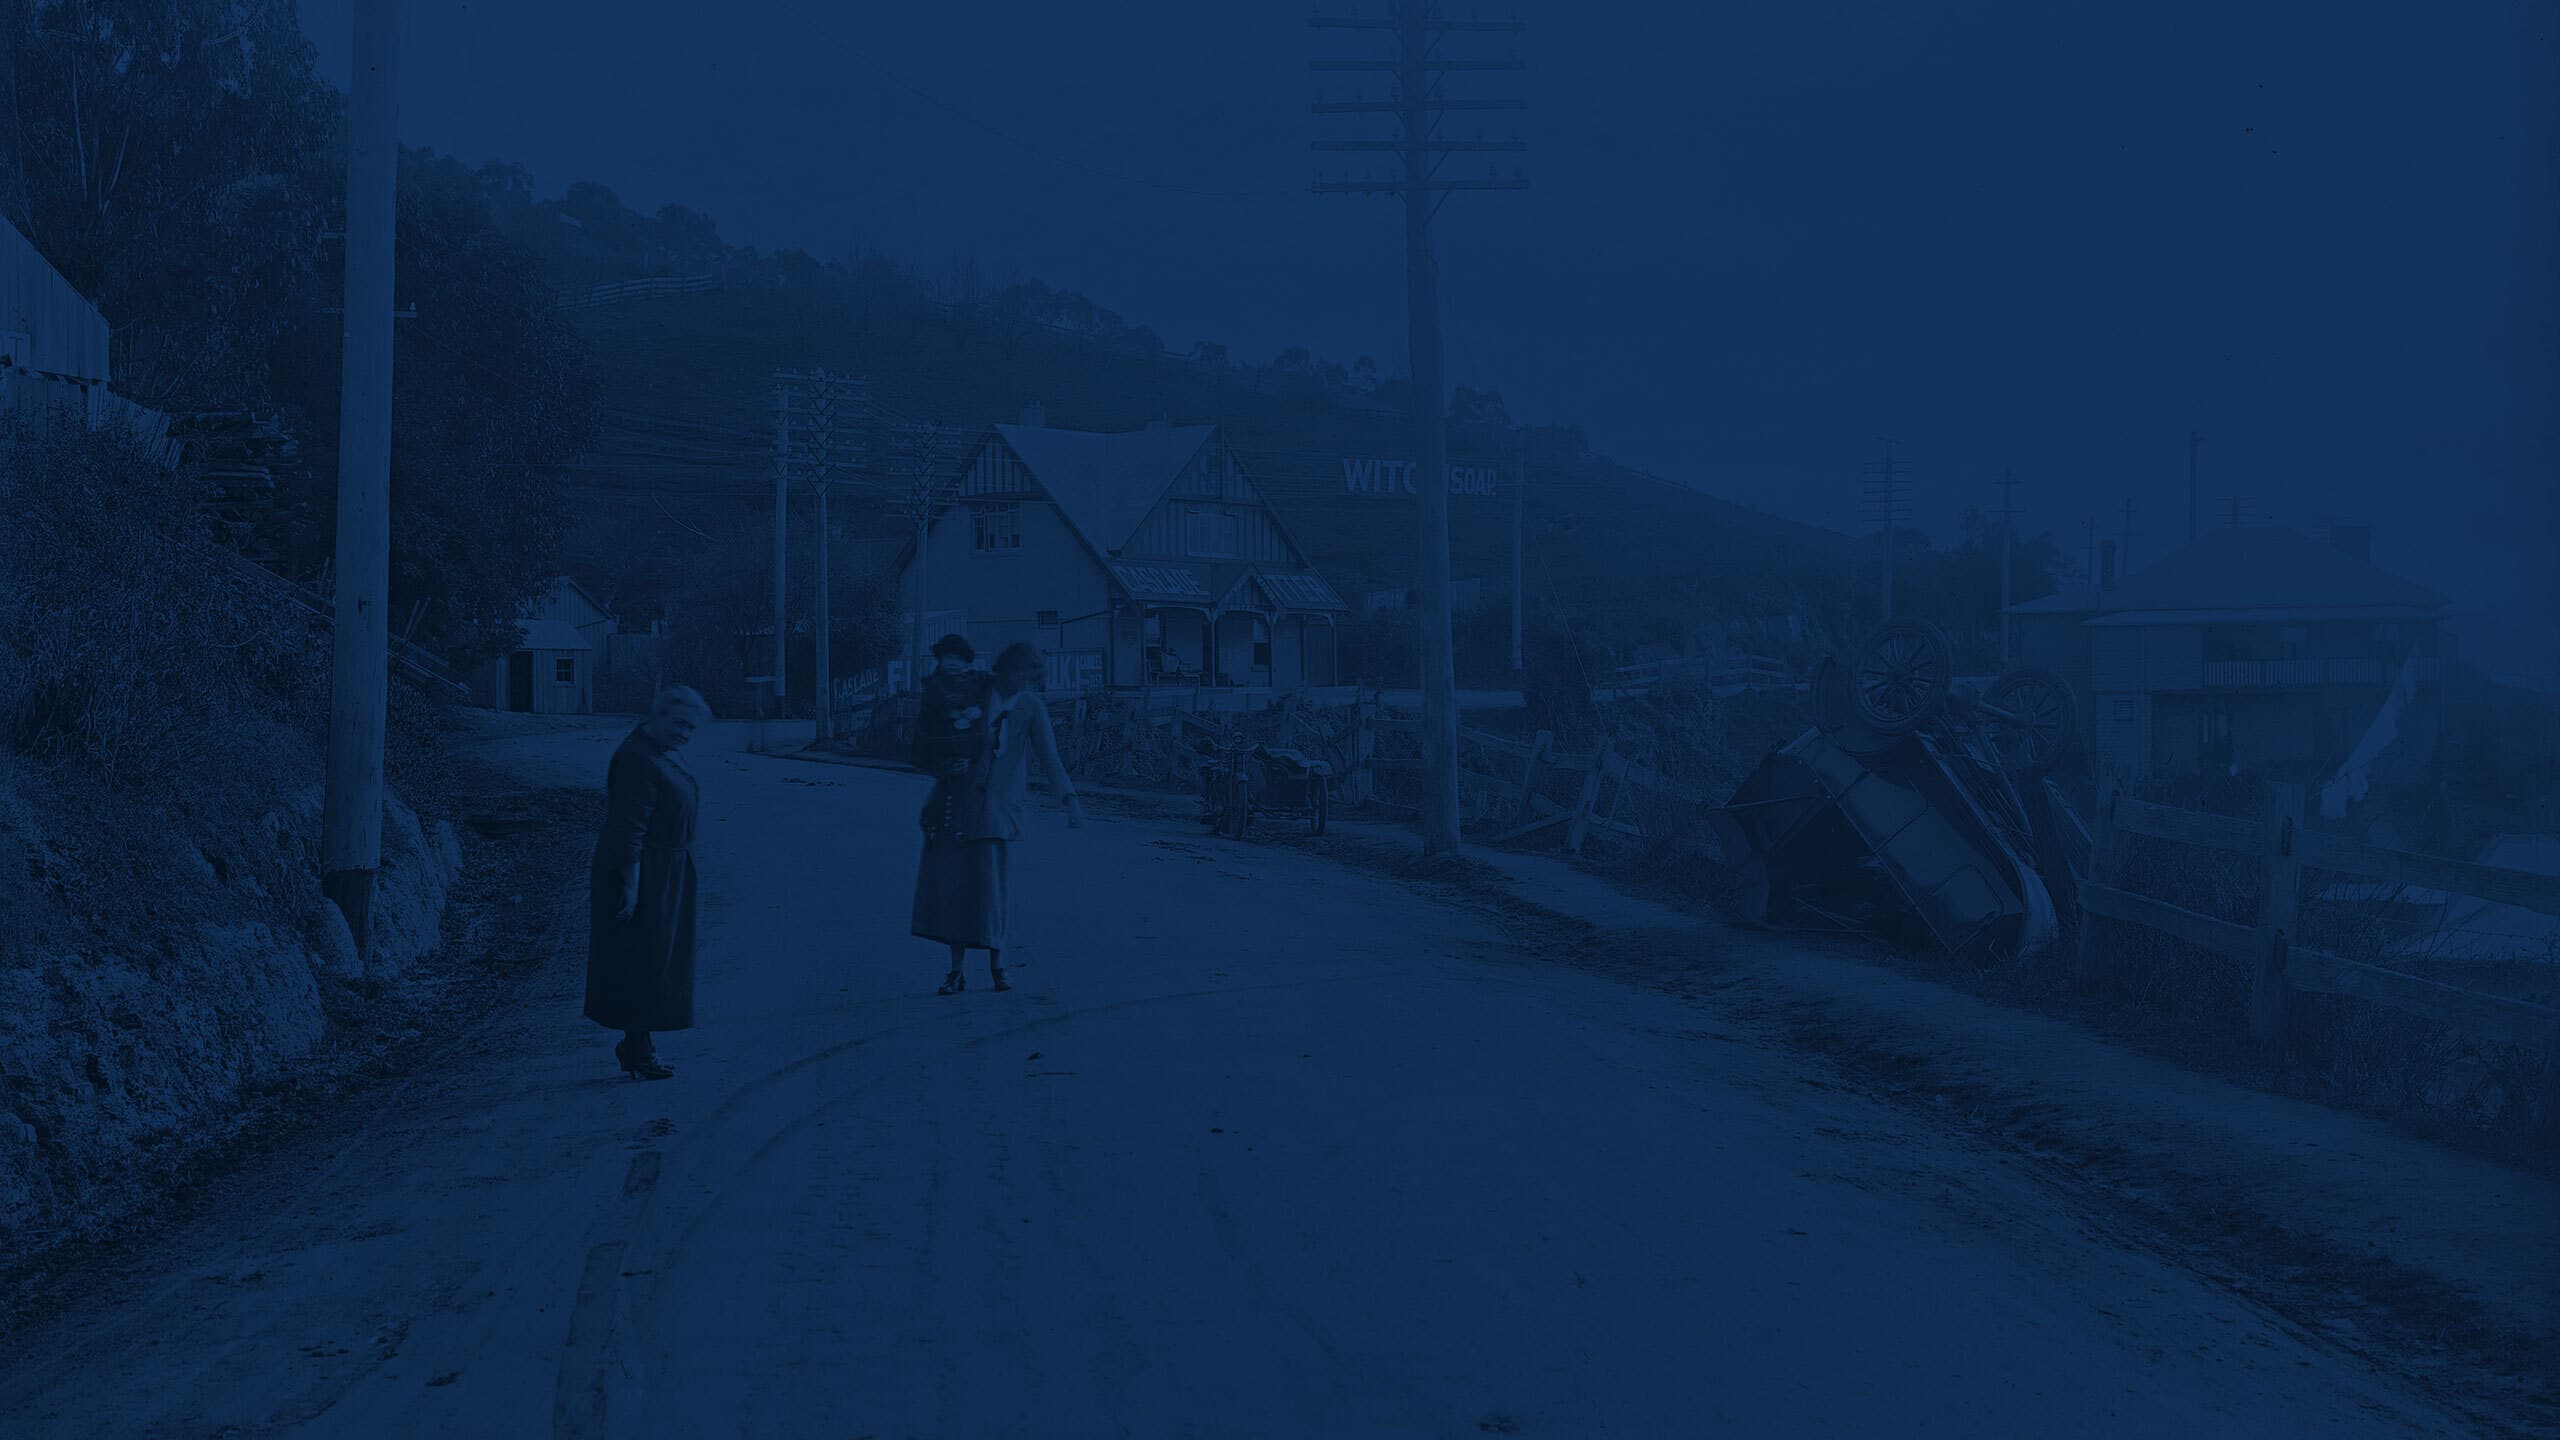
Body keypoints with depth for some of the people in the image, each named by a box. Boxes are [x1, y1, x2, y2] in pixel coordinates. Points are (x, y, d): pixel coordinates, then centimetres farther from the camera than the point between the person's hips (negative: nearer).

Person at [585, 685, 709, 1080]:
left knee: (656, 958, 14)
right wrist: (631, 886, -25)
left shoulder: (667, 752, 10)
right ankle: (638, 1049, 3)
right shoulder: (638, 761, -21)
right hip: (644, 876, -10)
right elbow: (628, 830, -24)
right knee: (642, 961, -4)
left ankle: (636, 1045, 22)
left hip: (667, 875, 10)